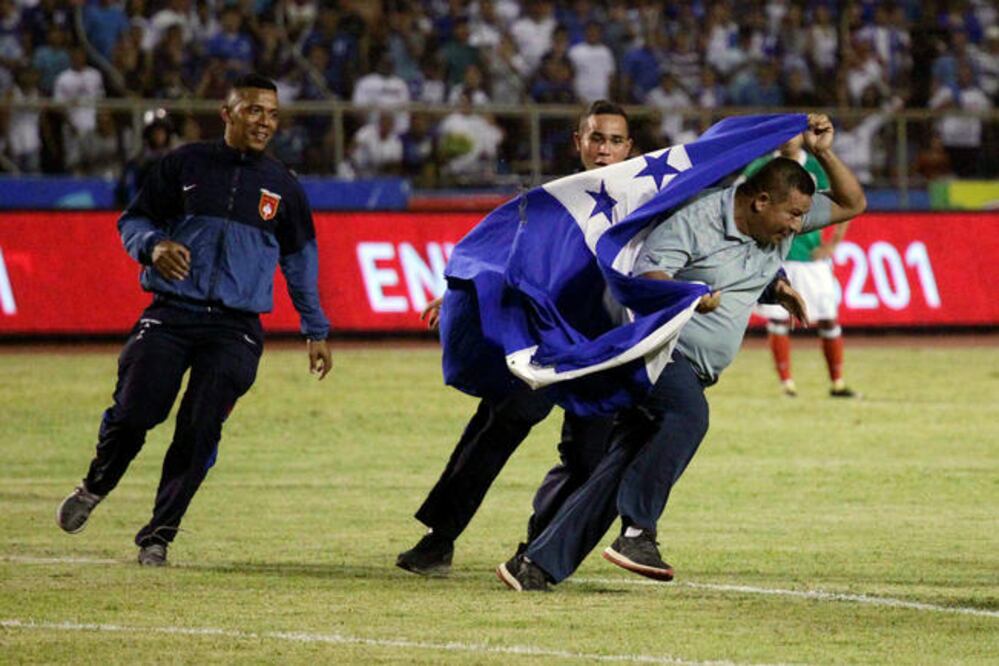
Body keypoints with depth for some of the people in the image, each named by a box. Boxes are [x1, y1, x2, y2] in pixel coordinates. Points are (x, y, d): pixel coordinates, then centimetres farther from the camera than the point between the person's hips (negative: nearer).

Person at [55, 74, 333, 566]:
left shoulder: (282, 186, 11)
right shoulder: (185, 164, 6)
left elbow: (300, 257, 21)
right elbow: (132, 220, 11)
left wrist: (316, 330, 20)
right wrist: (154, 245, -12)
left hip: (235, 329, 1)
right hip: (170, 315, -1)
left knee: (200, 429, -10)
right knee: (134, 411, -13)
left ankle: (158, 534, 3)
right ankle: (94, 489, 18)